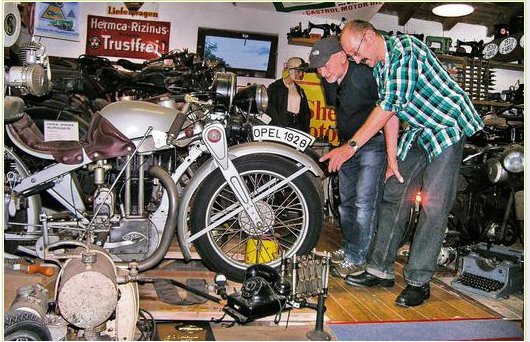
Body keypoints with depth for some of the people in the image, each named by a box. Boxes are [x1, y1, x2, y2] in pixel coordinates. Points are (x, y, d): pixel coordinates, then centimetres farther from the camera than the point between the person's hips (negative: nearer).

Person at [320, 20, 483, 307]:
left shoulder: (405, 48, -21)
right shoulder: (378, 67, 7)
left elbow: (391, 104, -28)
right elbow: (390, 114, 7)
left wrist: (351, 146, -29)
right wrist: (392, 160, 2)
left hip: (448, 125, -8)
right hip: (419, 132, 9)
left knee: (434, 205, -11)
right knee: (393, 194, 3)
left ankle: (418, 281, -5)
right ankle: (381, 270, 9)